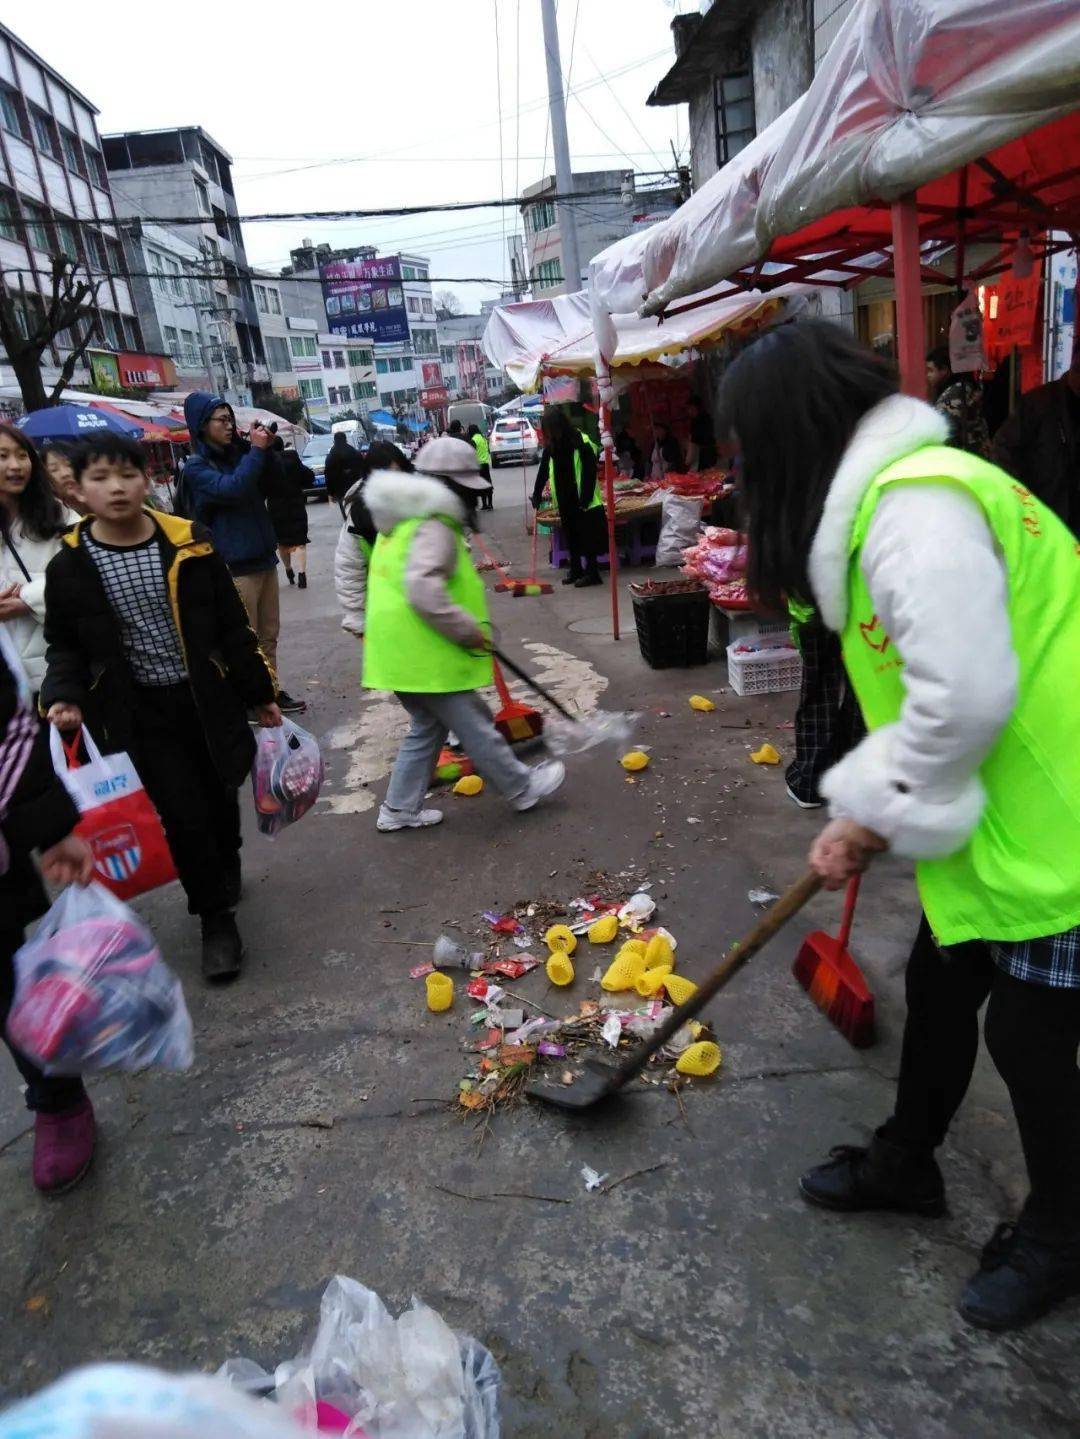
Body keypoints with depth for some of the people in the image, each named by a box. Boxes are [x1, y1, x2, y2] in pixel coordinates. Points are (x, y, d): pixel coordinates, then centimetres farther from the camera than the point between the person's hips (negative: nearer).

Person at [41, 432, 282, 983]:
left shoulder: (190, 544, -6)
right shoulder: (70, 567, -6)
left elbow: (232, 626, 1)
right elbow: (65, 647, 7)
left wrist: (261, 693, 5)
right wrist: (65, 697, -13)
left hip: (207, 700, 1)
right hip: (139, 715, -1)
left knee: (220, 799, 15)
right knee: (183, 816, -3)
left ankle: (224, 873, 47)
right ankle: (216, 918, 17)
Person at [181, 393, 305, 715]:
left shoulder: (238, 453, 13)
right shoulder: (196, 467, -7)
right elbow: (231, 488, -24)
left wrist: (267, 448, 0)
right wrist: (257, 450, -18)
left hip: (264, 557, 7)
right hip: (234, 566, -7)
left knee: (269, 634, 13)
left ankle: (272, 691, 23)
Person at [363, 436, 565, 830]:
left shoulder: (402, 521, 17)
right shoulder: (434, 527, -16)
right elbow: (424, 590, -29)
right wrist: (469, 630, -20)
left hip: (399, 650, 10)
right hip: (423, 653, -10)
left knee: (428, 726, 20)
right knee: (474, 726, 4)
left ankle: (400, 808, 24)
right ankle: (522, 787, 20)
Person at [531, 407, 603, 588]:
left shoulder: (581, 443, -14)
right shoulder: (550, 447, 5)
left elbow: (590, 473, -17)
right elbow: (543, 472, 11)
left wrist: (585, 498, -20)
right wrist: (536, 495, 7)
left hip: (584, 501, -7)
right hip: (565, 501, 7)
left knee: (587, 537, -3)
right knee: (570, 536, 12)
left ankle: (592, 573, 2)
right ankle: (576, 570, 21)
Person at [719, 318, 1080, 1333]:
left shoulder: (916, 505, -24)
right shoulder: (884, 497, 9)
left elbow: (965, 695, -30)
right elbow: (920, 687, 12)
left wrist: (881, 813, -14)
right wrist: (860, 811, 9)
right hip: (992, 817, 10)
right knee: (938, 991, 21)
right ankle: (905, 1162, 44)